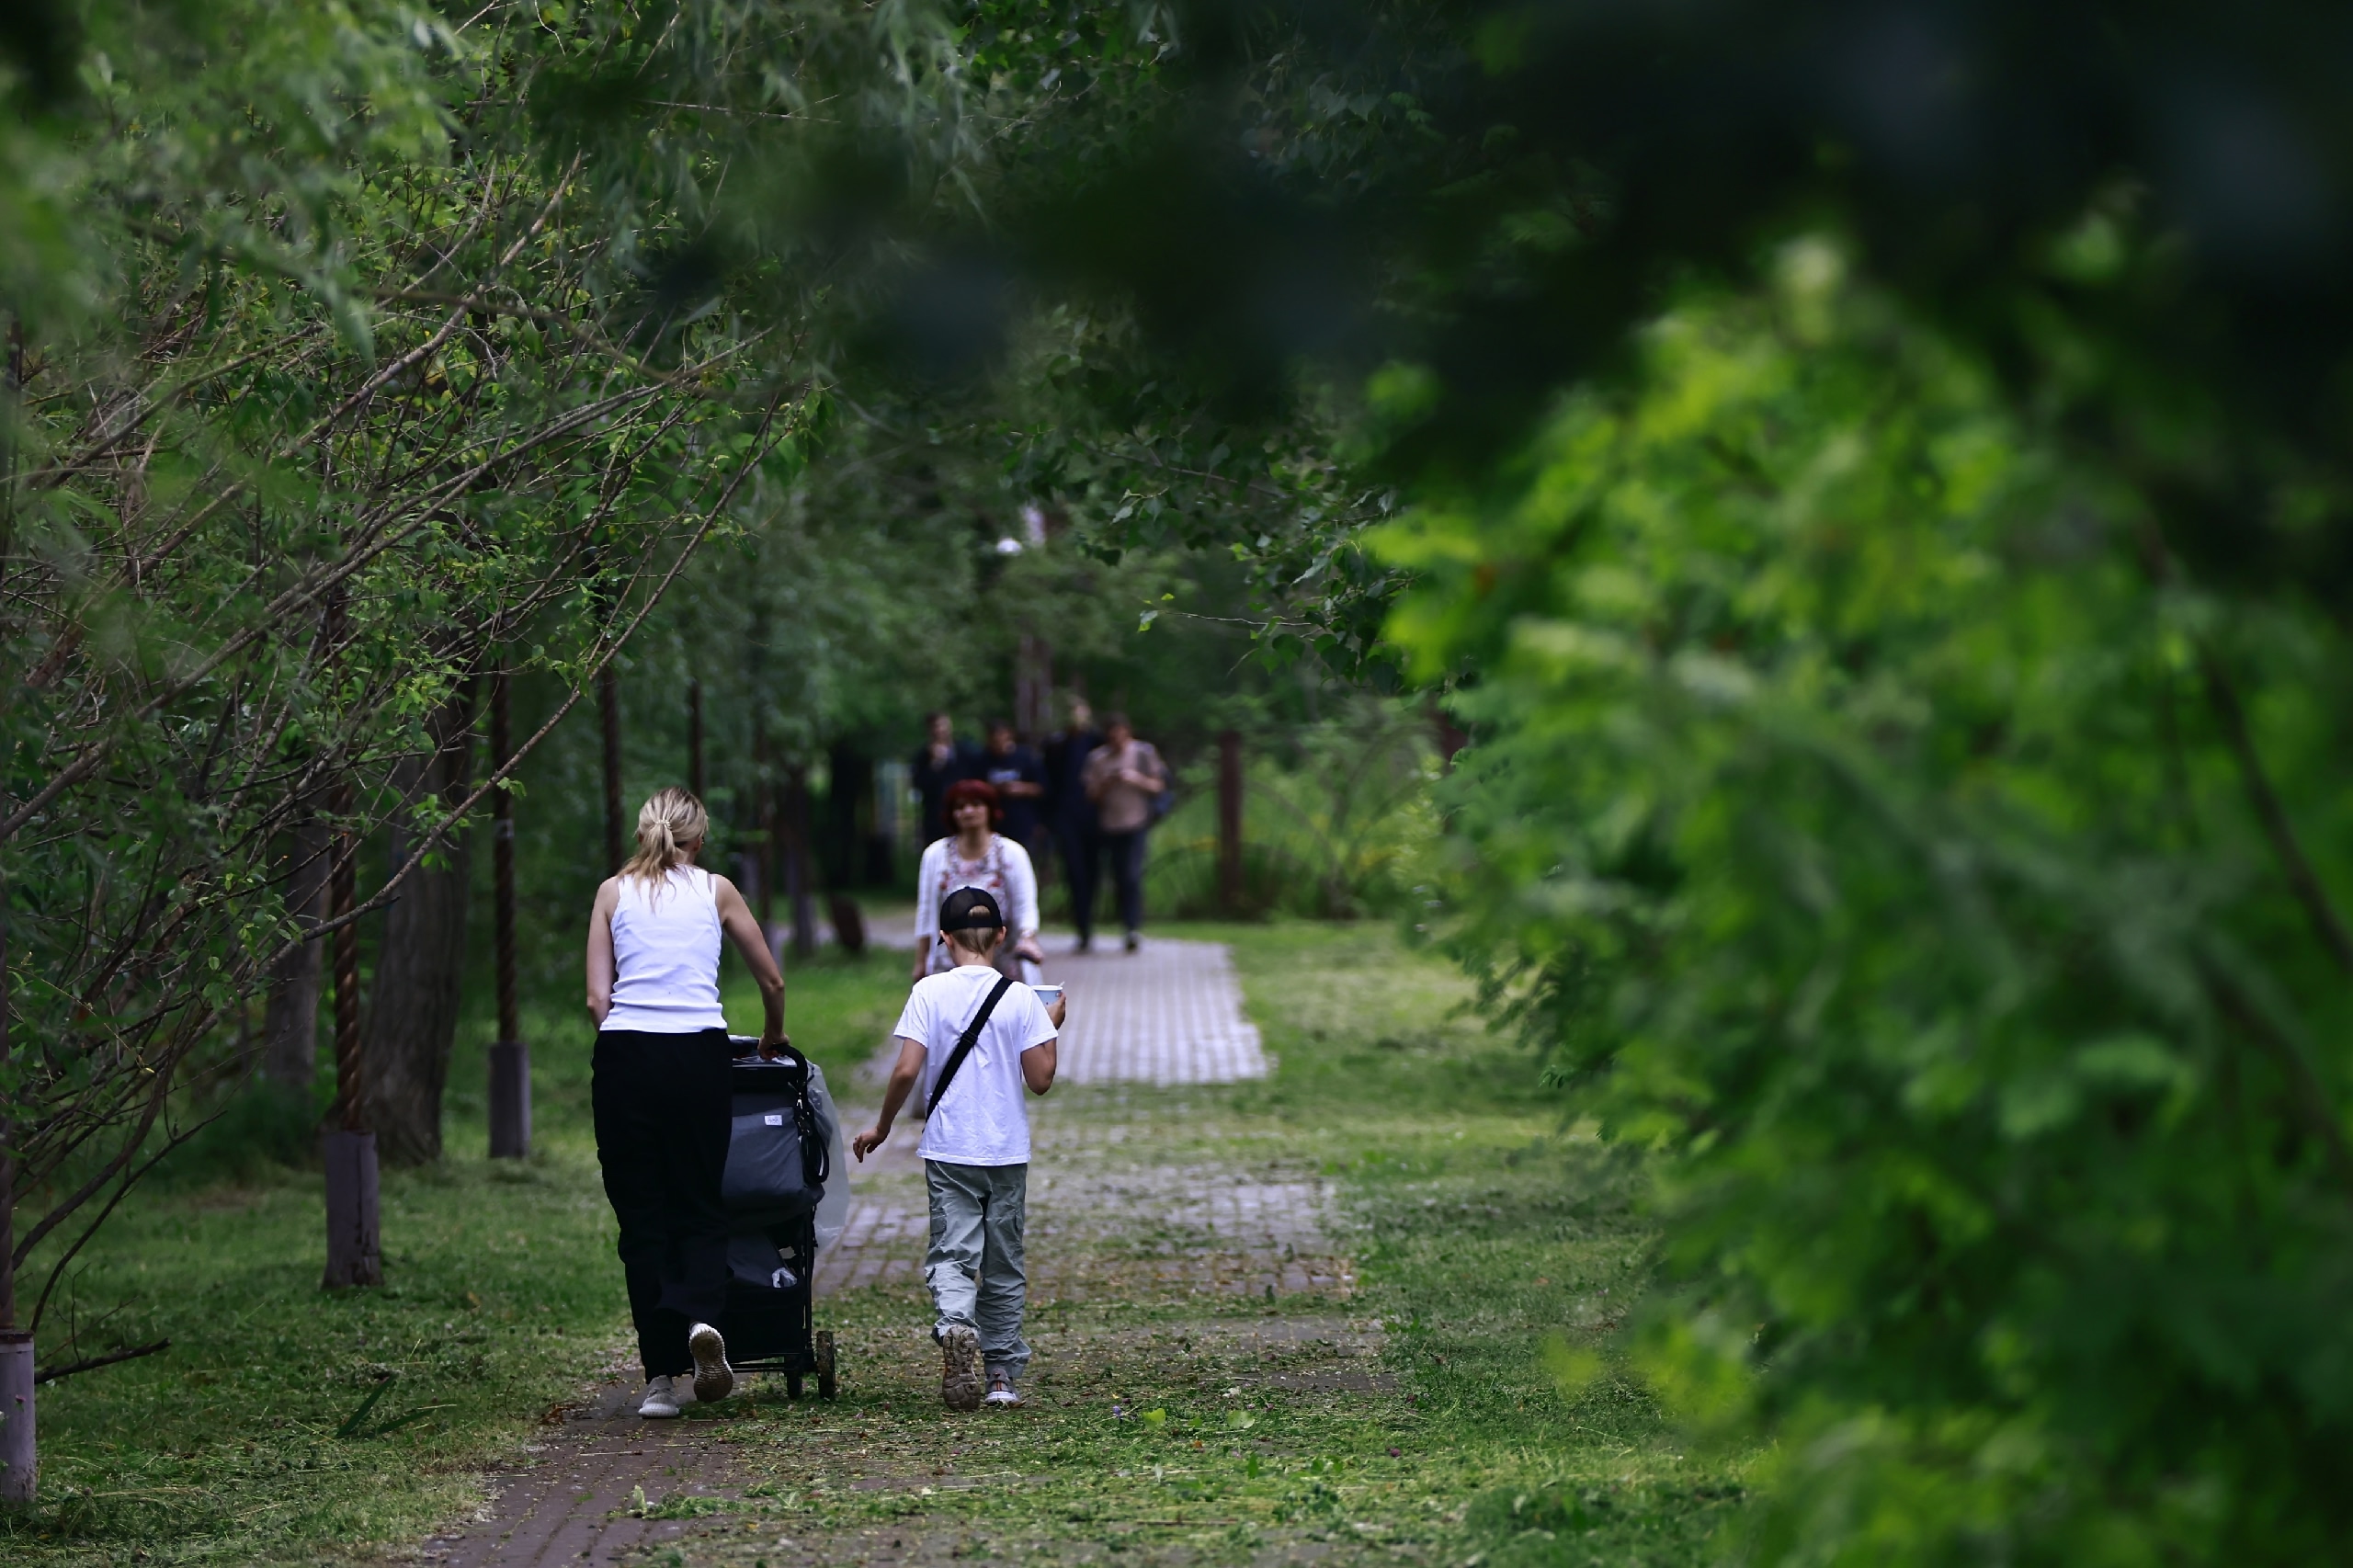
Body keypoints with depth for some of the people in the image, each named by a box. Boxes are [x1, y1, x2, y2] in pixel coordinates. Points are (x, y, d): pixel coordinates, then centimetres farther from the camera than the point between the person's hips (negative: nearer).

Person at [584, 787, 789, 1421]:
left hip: (625, 1055, 0)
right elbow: (772, 979, 20)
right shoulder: (715, 891, 11)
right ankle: (700, 1317, -20)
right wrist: (772, 1036, 38)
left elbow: (597, 999, 3)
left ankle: (662, 1375, 0)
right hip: (698, 1054, 0)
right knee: (699, 1206, 10)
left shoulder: (614, 892, 10)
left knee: (641, 1214, 5)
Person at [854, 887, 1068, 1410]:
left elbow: (907, 1071, -10)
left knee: (952, 1254, -3)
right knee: (1003, 1265, 12)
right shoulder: (1021, 998, -4)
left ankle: (955, 1325, -33)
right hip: (1008, 1152, 1)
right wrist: (1052, 1027, 11)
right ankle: (1003, 1375, 13)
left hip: (949, 1151, -1)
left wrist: (881, 1128, 4)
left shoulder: (929, 993, -5)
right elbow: (1040, 1079, -5)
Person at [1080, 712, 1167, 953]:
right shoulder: (1097, 758, 6)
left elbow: (1158, 786, 5)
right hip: (1110, 824, 3)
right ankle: (1129, 927, 13)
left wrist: (1137, 779, -12)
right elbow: (1092, 795, 7)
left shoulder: (1143, 753, 3)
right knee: (1119, 878, 3)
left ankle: (1134, 927, -18)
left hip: (1136, 823, -3)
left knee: (1132, 875, -16)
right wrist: (1106, 783, -12)